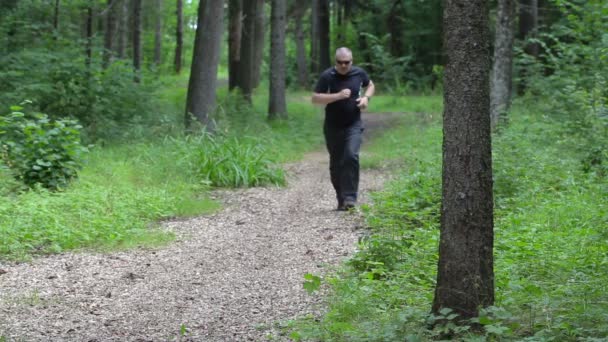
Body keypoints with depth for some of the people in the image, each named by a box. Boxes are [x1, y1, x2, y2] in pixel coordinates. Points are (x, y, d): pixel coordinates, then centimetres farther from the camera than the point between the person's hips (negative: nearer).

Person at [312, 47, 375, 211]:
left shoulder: (359, 73, -1)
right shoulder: (327, 76, -9)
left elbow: (370, 85, 20)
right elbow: (315, 98, -13)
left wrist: (366, 97, -2)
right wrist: (338, 96, -23)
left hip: (353, 125, 0)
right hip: (333, 127, 0)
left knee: (351, 156, -20)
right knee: (336, 164, 6)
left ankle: (350, 197, -17)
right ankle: (341, 200, 20)